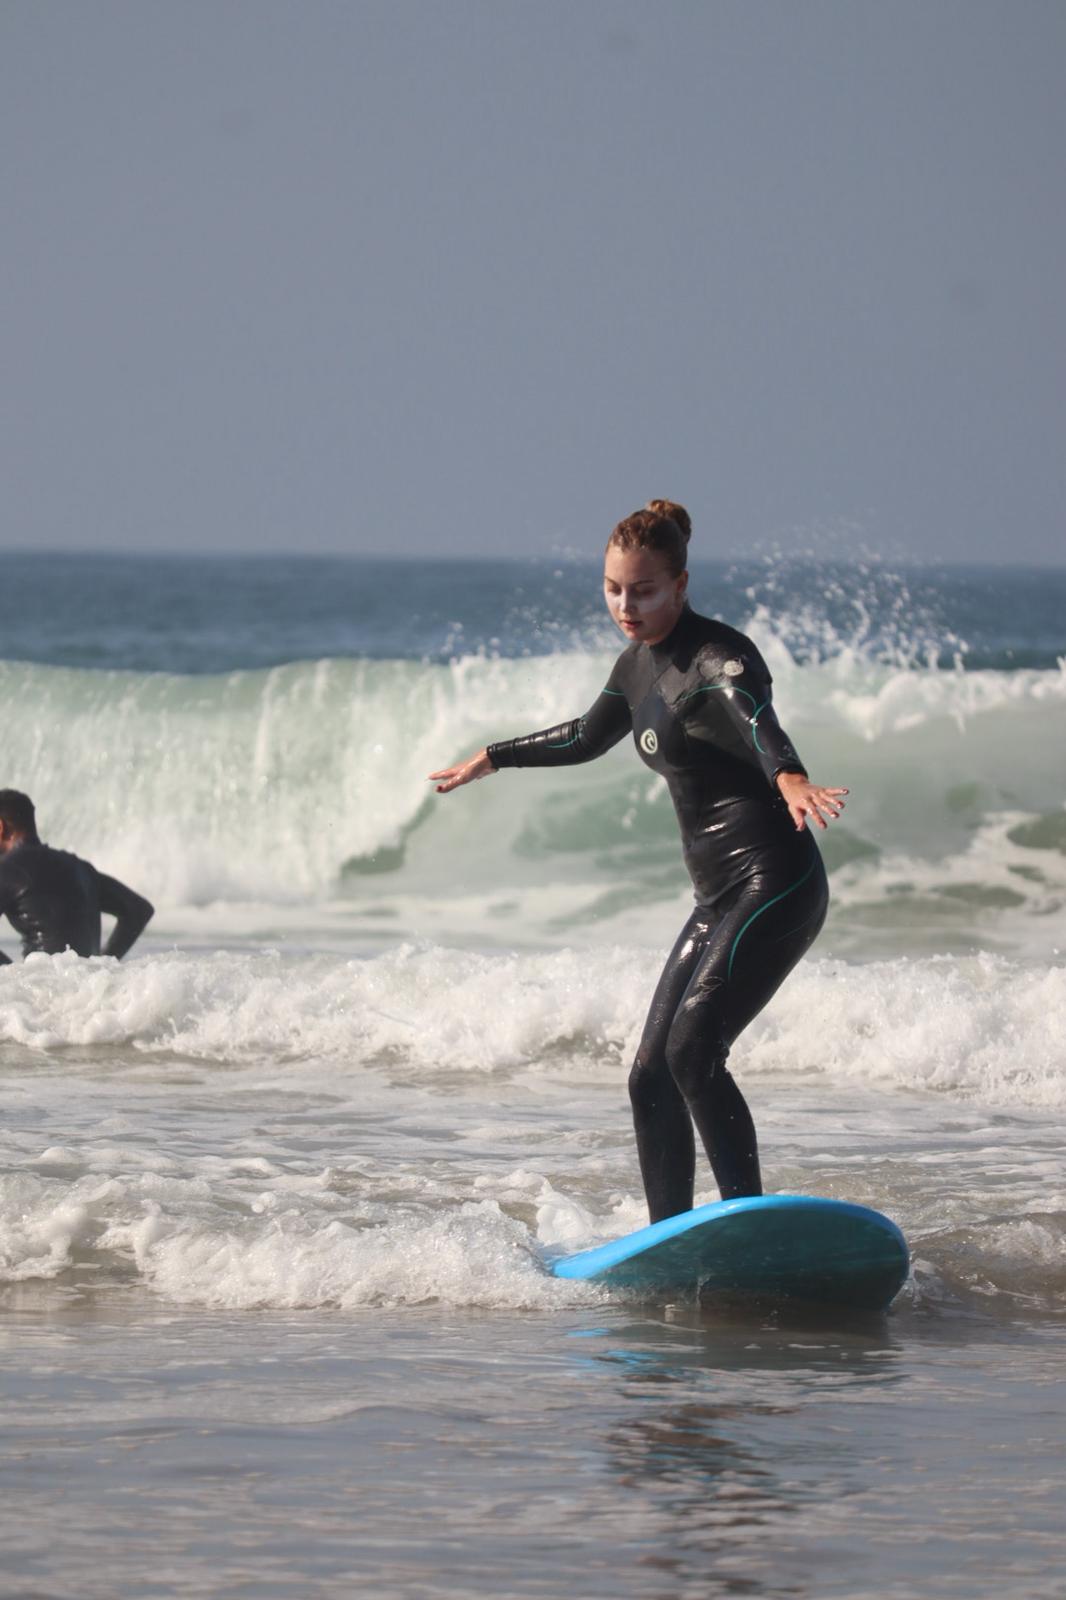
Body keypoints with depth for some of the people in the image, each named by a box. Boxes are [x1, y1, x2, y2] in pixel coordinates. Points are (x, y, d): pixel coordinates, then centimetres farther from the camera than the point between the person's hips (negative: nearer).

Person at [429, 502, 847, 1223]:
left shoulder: (719, 657, -14)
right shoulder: (640, 664, 13)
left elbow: (759, 723, -37)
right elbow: (587, 737, 34)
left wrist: (791, 779, -58)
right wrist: (491, 758, 44)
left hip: (775, 885, -9)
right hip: (720, 897, 9)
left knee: (693, 1051, -22)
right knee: (653, 1074, 6)